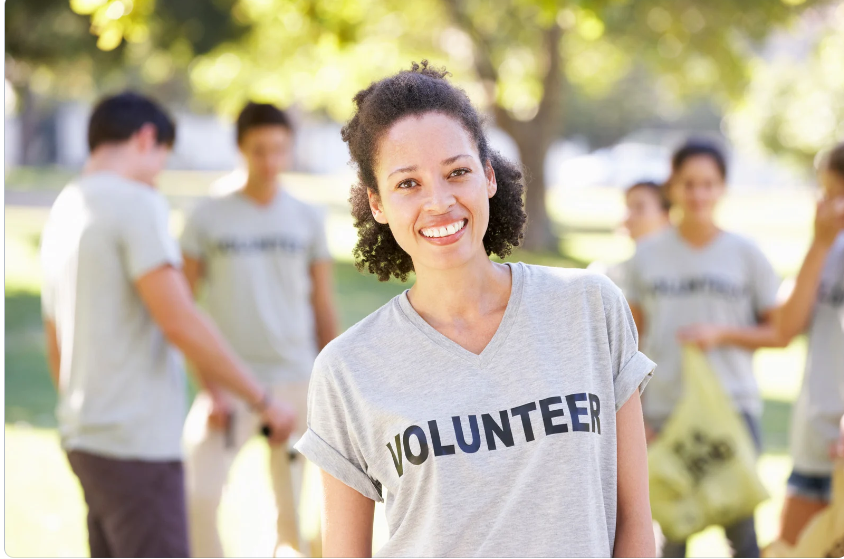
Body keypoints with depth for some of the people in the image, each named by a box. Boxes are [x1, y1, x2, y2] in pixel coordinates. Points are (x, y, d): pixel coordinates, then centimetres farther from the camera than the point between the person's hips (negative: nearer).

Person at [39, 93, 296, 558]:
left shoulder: (63, 210, 15)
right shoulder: (137, 204, -12)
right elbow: (180, 324, -19)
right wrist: (263, 401, -12)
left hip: (87, 436, 9)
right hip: (136, 443, -9)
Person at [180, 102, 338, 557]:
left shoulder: (307, 220, 6)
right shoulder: (208, 218, -1)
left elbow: (323, 309, 12)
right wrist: (209, 384, -9)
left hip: (295, 381, 2)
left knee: (294, 511, 6)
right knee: (196, 499, -14)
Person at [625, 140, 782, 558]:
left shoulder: (745, 254, 1)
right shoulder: (648, 254, 4)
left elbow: (780, 332, 2)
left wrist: (722, 334, -13)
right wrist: (633, 412, 2)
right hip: (666, 409, 1)